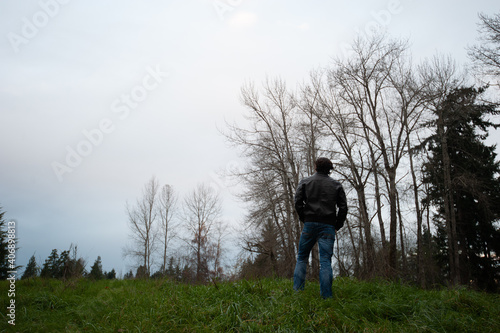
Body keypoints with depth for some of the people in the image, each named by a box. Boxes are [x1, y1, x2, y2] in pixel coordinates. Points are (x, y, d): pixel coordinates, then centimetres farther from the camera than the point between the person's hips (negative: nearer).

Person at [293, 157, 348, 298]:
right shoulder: (336, 185, 9)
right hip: (328, 226, 0)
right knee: (325, 261, -1)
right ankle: (326, 296, -4)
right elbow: (343, 207, 4)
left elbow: (298, 203, -2)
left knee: (302, 258, 10)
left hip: (310, 224, 0)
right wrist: (337, 225, 12)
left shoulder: (305, 182, 8)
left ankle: (297, 292, 4)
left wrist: (305, 219, 8)